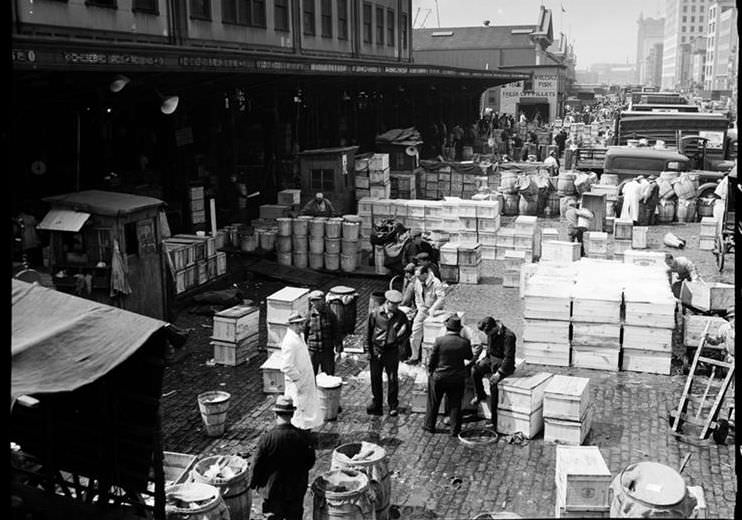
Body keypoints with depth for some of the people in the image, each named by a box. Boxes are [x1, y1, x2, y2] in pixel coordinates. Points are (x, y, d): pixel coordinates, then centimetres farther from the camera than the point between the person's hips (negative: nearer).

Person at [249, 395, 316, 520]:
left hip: (273, 489, -2)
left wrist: (253, 483, 4)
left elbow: (256, 465, -13)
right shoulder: (303, 436, -14)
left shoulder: (267, 438, -22)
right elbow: (310, 461, -1)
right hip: (297, 489, 2)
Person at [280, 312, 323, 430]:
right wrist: (298, 381, -20)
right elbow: (286, 367, -26)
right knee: (299, 411, 0)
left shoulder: (298, 337, 7)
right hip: (297, 385, -10)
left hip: (306, 382, 10)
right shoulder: (289, 342, -24)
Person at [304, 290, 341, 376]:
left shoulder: (330, 315, -2)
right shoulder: (309, 316, -3)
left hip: (328, 352, 0)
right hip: (312, 352, 0)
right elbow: (304, 334, 5)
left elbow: (336, 333, 4)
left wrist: (338, 351, 2)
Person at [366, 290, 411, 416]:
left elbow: (407, 331, 13)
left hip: (392, 351, 0)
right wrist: (369, 350, 2)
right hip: (376, 350, 1)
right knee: (375, 378, 9)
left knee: (393, 379, 2)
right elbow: (368, 333, 3)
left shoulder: (401, 316, -3)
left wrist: (401, 343, 3)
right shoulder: (375, 314, -5)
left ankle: (393, 406, 15)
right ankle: (376, 403, 24)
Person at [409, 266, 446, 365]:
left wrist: (432, 309, -26)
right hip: (422, 310, 6)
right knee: (415, 332, 0)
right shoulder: (418, 283, 3)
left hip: (434, 311, -6)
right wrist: (419, 307, 3)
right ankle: (415, 357, 11)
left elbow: (441, 297, -21)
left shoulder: (436, 283, -17)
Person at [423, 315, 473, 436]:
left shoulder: (439, 341, -16)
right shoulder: (465, 342, -12)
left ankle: (429, 426, 28)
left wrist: (430, 371, 8)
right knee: (455, 405, 12)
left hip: (439, 377, -1)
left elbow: (432, 359, -8)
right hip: (458, 379, 1)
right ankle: (455, 430, 15)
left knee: (433, 403, 17)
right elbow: (470, 357, 6)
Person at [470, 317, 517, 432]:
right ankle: (479, 395, 7)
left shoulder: (508, 336, -25)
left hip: (503, 363, -7)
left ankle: (494, 420, -18)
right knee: (475, 370, -19)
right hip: (491, 358, 7)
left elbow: (509, 357, -23)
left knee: (493, 383, -26)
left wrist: (499, 373, -27)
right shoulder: (491, 333, -2)